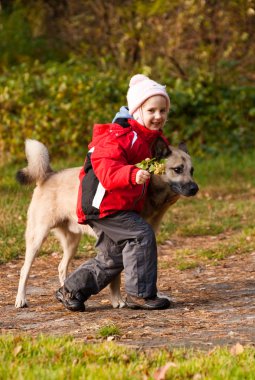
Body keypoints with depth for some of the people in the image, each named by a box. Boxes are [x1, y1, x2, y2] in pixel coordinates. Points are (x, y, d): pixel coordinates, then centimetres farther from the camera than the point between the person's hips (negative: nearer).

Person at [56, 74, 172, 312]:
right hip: (104, 204, -10)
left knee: (112, 258, 13)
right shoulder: (120, 136, -18)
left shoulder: (150, 138, 13)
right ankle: (140, 293, -12)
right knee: (141, 236, -17)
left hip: (116, 207, 10)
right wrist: (132, 174, -45)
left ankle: (71, 291, 22)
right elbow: (106, 167, -32)